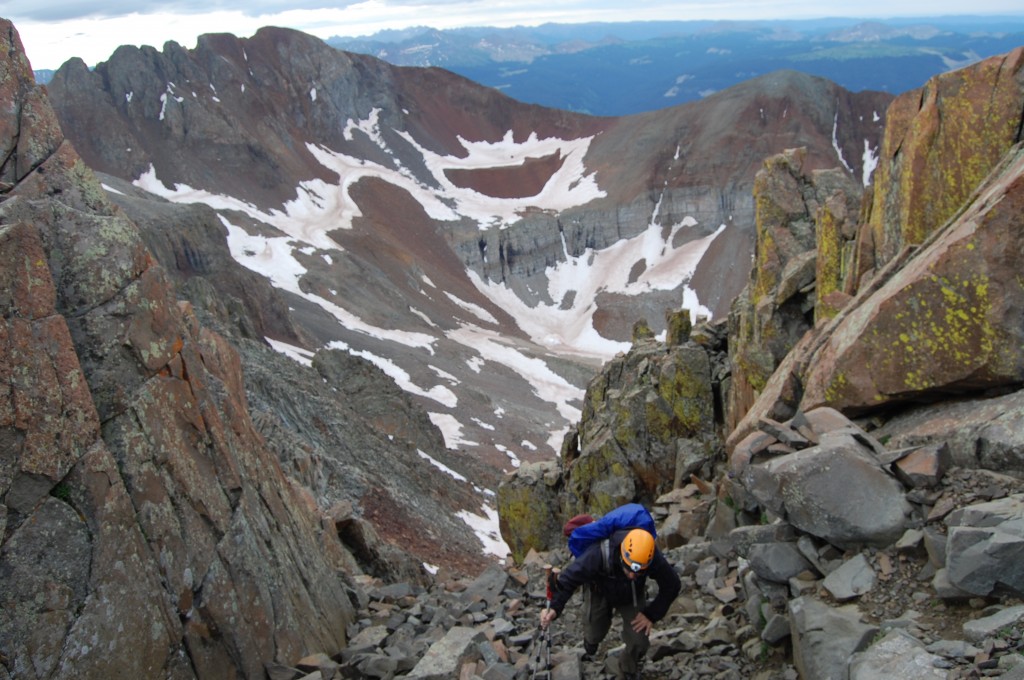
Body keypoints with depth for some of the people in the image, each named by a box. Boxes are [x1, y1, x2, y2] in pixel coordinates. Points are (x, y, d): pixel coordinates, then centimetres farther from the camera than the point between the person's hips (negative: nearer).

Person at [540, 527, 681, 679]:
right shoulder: (598, 554, -46)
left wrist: (652, 615, -18)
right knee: (595, 634, 14)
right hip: (600, 592, -1)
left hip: (632, 595, 1)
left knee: (639, 642, -6)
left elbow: (672, 586, -20)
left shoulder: (654, 558, -39)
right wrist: (554, 607, -52)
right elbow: (569, 578, -39)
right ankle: (591, 639, 54)